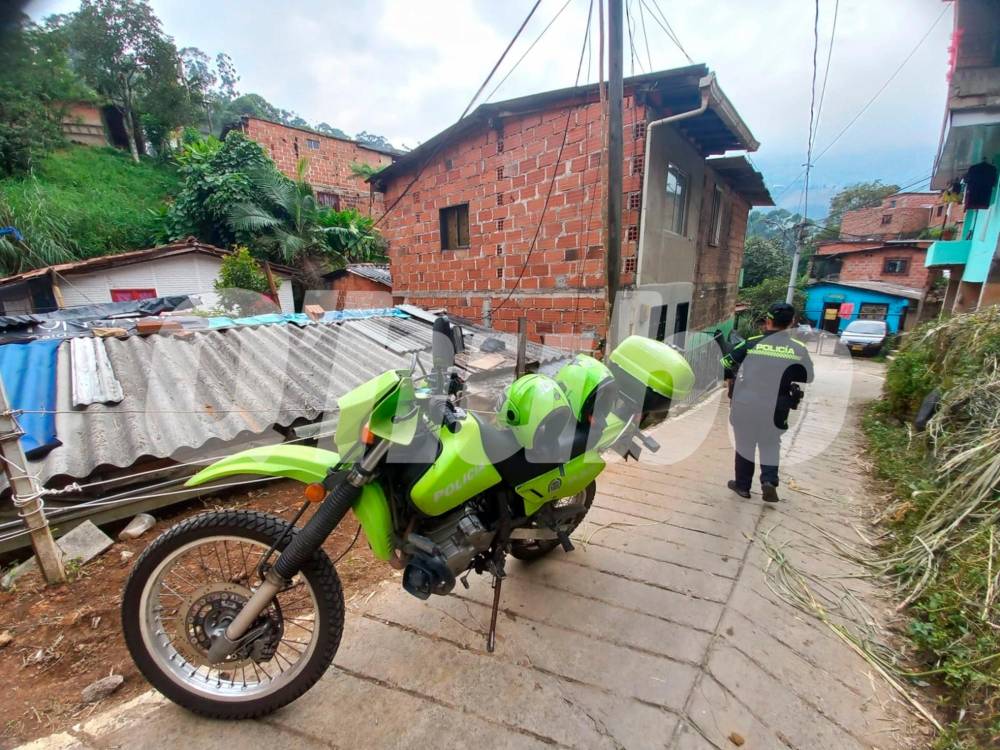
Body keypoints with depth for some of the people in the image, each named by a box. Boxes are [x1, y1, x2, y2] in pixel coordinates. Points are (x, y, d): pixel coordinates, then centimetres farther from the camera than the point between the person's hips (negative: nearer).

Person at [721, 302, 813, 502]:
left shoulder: (753, 343, -7)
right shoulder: (799, 349, -1)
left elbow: (725, 364, -4)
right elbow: (808, 380, 8)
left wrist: (730, 384, 14)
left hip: (745, 405, -1)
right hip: (774, 409, 1)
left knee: (745, 445, 15)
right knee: (771, 446, 21)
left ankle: (743, 485, 25)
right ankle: (769, 481, 4)